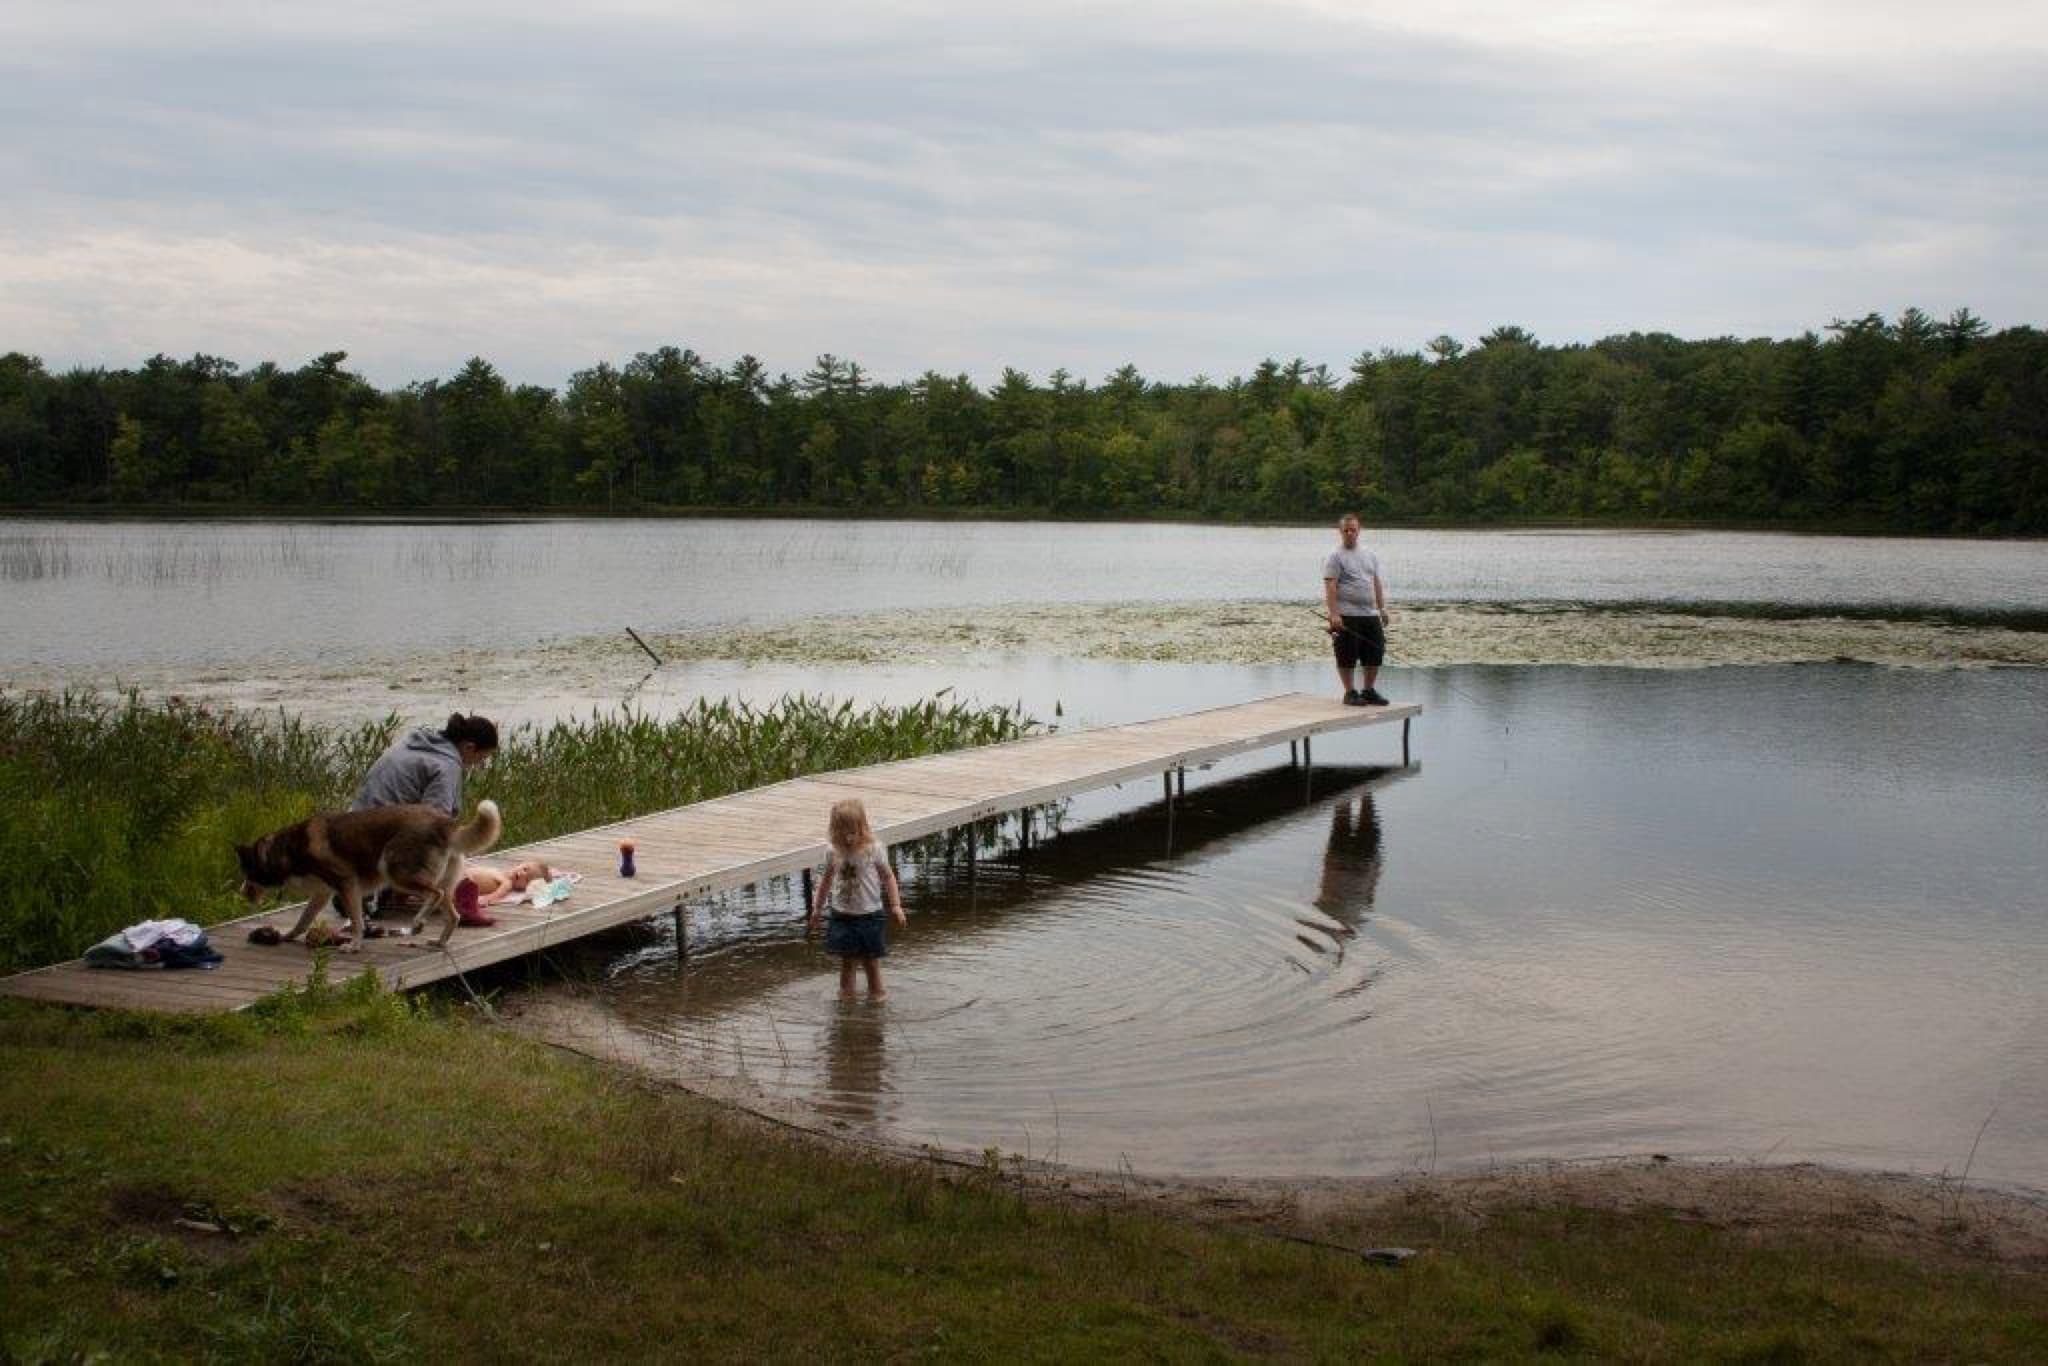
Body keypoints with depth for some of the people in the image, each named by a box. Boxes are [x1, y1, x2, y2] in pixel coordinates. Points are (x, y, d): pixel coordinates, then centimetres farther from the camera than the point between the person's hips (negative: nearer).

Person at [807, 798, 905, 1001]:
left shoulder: (874, 850, -11)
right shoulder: (835, 854, -1)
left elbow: (888, 878, -6)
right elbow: (827, 881, 12)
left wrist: (895, 906, -12)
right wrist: (817, 908, 18)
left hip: (868, 915, -3)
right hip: (842, 914, 3)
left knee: (869, 957, 7)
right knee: (846, 958, 9)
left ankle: (876, 990, 23)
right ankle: (846, 992, 21)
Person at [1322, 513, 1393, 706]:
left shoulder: (1370, 556, 16)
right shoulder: (1335, 557, -5)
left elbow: (1377, 583, 19)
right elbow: (1330, 587, -12)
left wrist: (1382, 608, 12)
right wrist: (1334, 614, -20)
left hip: (1370, 615, 6)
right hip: (1347, 616, -6)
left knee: (1375, 654, 8)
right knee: (1347, 657, -3)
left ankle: (1369, 690, 20)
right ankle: (1350, 692, 7)